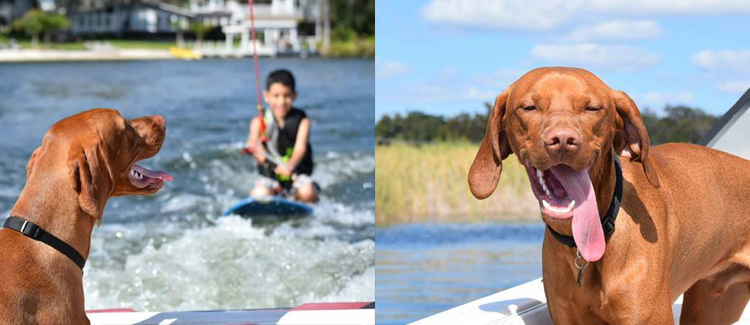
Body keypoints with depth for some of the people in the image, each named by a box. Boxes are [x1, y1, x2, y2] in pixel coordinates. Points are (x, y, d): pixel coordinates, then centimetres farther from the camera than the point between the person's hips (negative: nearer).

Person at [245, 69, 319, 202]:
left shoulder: (302, 120, -4)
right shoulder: (260, 121, -1)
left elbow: (301, 148, -20)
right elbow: (253, 141, -20)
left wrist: (290, 165, -43)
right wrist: (255, 148, -48)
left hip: (298, 173, 0)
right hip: (270, 175, 0)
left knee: (308, 192, -32)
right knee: (260, 194, -31)